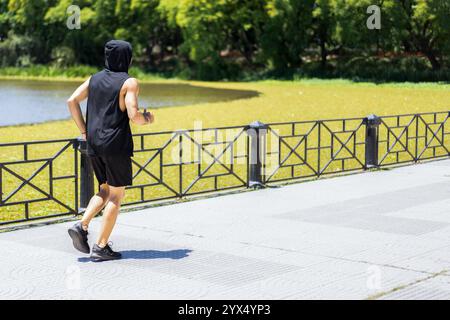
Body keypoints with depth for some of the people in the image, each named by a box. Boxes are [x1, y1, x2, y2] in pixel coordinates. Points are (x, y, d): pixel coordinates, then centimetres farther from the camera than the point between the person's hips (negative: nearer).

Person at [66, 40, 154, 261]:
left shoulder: (95, 79, 11)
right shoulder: (129, 83, -8)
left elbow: (72, 101, 5)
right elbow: (133, 115, -17)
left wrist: (84, 131, 11)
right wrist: (147, 119, 5)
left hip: (94, 144, 7)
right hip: (116, 144, -6)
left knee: (105, 190, 20)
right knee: (116, 195, 3)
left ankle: (81, 226, -1)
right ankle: (101, 247, 1)